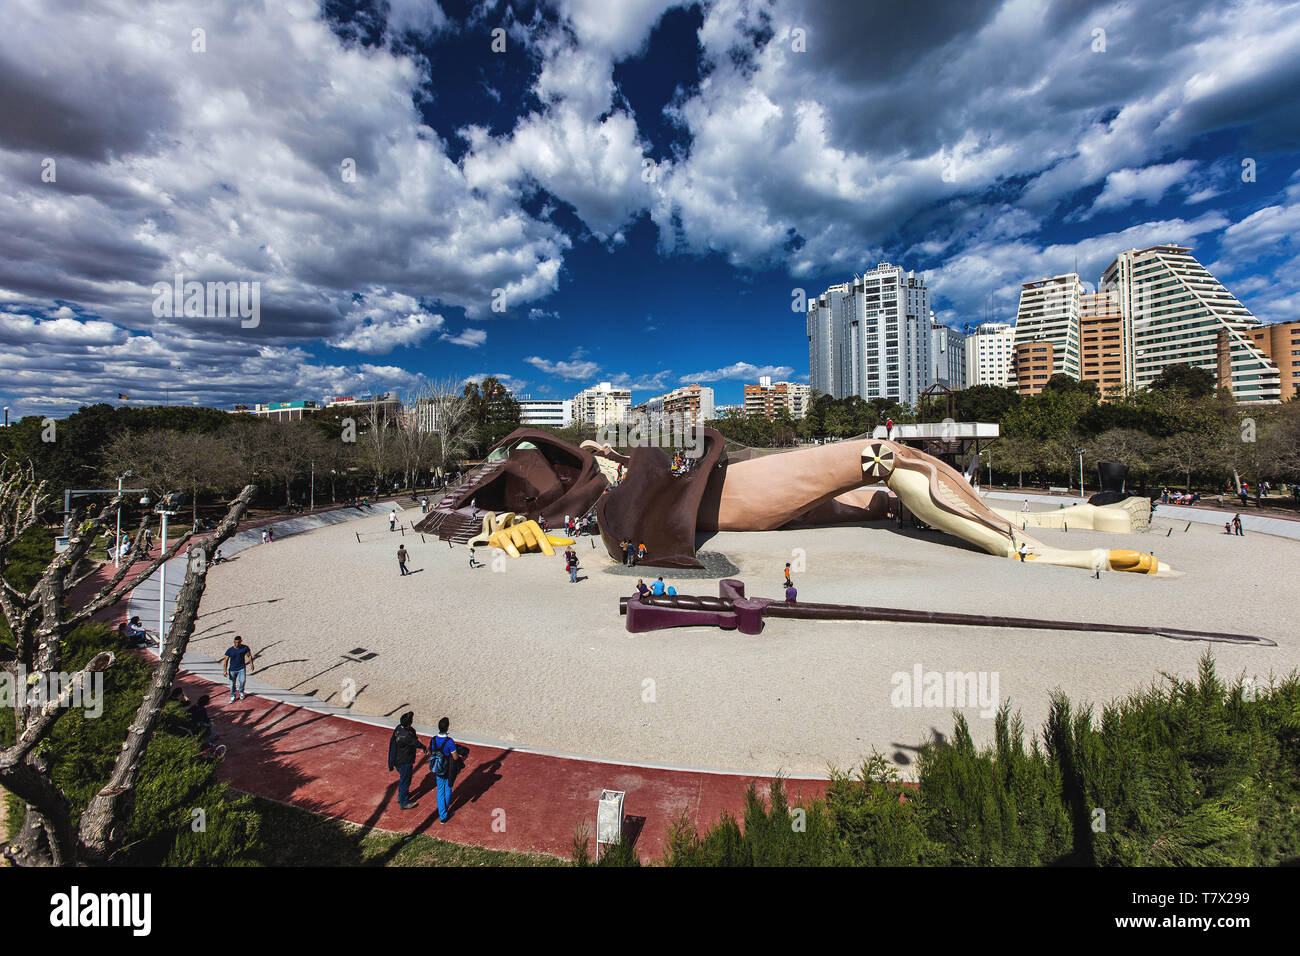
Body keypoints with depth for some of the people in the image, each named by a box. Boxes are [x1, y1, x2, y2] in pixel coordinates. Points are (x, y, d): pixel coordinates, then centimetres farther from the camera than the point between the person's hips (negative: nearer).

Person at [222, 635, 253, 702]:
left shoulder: (245, 648, -6)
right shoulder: (229, 650, -8)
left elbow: (249, 655, 6)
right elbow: (226, 660, -4)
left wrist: (251, 664, 4)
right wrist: (225, 670, -9)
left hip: (242, 669, 0)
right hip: (232, 669, 0)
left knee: (242, 681, -11)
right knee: (232, 683, 8)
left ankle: (241, 692, 18)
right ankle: (233, 696, 27)